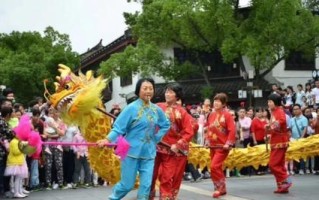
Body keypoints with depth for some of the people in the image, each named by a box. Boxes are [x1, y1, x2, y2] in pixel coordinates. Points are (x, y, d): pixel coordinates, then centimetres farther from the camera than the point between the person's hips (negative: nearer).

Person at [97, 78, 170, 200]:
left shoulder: (157, 110, 3)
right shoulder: (131, 108, -10)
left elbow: (166, 125, 18)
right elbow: (119, 128, -11)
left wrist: (156, 138, 7)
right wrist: (108, 139, -25)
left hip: (149, 153, 4)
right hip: (132, 151, -4)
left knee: (146, 185, 1)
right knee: (127, 184, 3)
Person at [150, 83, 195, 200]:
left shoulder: (182, 112, -3)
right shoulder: (158, 107, 3)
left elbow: (189, 133, -6)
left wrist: (177, 145, -13)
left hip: (172, 150, -2)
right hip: (155, 147, 2)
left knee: (168, 179, 2)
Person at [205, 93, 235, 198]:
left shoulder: (227, 115, -11)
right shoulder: (211, 115, 8)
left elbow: (232, 130, -16)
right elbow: (209, 128, 18)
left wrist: (228, 143, -21)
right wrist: (208, 140, 10)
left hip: (222, 146, -7)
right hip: (213, 146, 7)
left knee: (214, 166, -16)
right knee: (217, 168, 13)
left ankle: (220, 188, -2)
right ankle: (222, 189, 25)